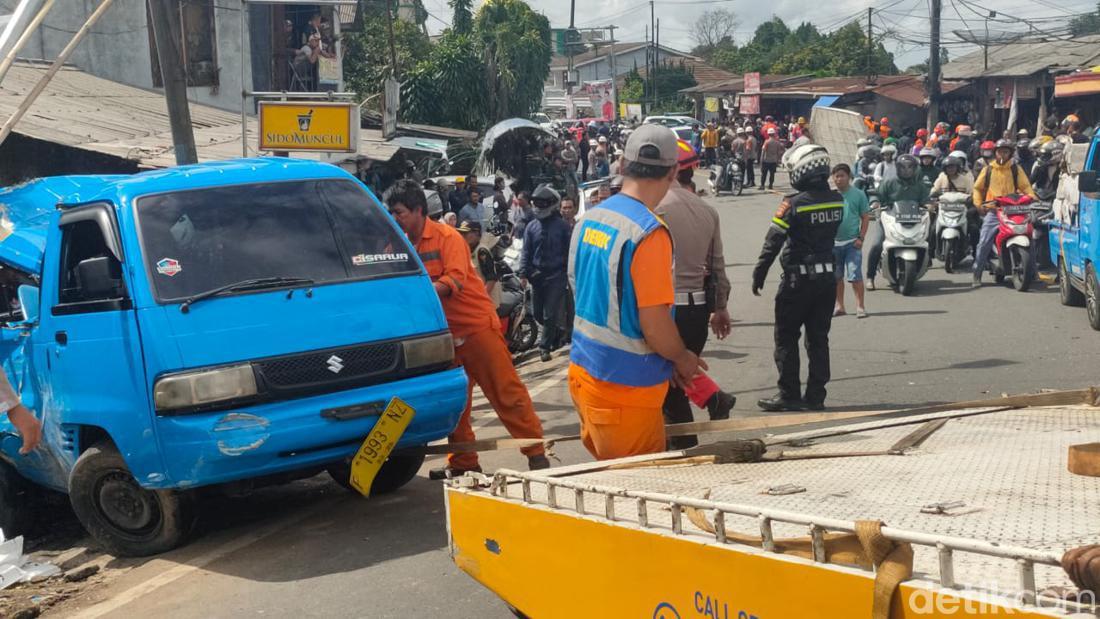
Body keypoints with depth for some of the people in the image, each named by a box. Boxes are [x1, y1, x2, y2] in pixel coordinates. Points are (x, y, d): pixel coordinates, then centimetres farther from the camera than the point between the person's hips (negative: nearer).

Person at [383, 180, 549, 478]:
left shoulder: (447, 237, -12)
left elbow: (454, 280, -23)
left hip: (477, 325, -7)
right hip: (443, 333, 7)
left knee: (507, 392, -4)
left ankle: (536, 454, 2)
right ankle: (463, 462, 22)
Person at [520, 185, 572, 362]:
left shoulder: (562, 226, -5)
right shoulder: (532, 226, 6)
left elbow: (569, 251, -3)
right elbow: (526, 252, 7)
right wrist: (523, 272, -4)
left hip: (556, 276, -5)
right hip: (537, 275, 5)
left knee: (550, 315, -3)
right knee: (538, 314, 13)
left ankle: (544, 347, 7)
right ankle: (557, 331, 38)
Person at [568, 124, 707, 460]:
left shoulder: (587, 221, 4)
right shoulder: (649, 233, -20)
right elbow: (655, 325, -21)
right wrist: (682, 359, 0)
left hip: (582, 372, 8)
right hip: (624, 389, -8)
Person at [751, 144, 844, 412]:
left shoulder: (794, 203, -16)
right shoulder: (837, 200, 1)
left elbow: (773, 242, -16)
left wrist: (759, 274, -10)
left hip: (799, 279, -6)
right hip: (828, 276, 6)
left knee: (786, 338, 4)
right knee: (818, 338, 11)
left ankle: (789, 395, 5)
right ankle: (815, 396, 14)